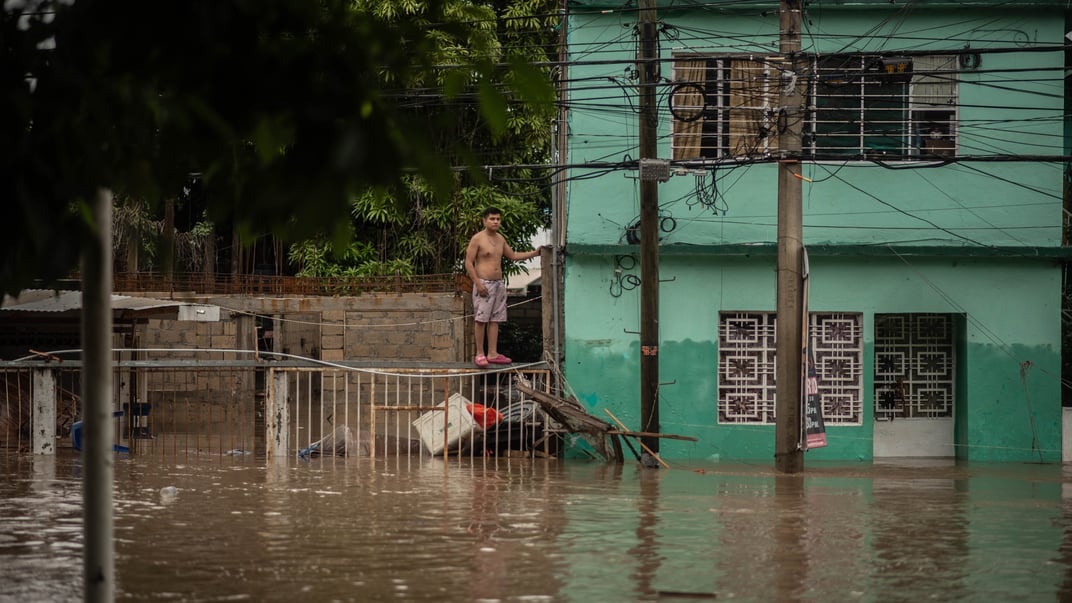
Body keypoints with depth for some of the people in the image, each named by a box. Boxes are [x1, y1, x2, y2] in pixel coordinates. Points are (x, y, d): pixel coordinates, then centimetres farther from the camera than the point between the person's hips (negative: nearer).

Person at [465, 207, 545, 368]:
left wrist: (534, 253, 17)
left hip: (498, 283, 7)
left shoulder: (500, 239, 14)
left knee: (494, 320, 6)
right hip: (484, 284, -7)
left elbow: (513, 256, 26)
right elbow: (468, 263, -11)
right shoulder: (477, 239, -8)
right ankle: (480, 354, -3)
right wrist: (478, 284, -17)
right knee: (481, 319, -7)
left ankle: (492, 354, 7)